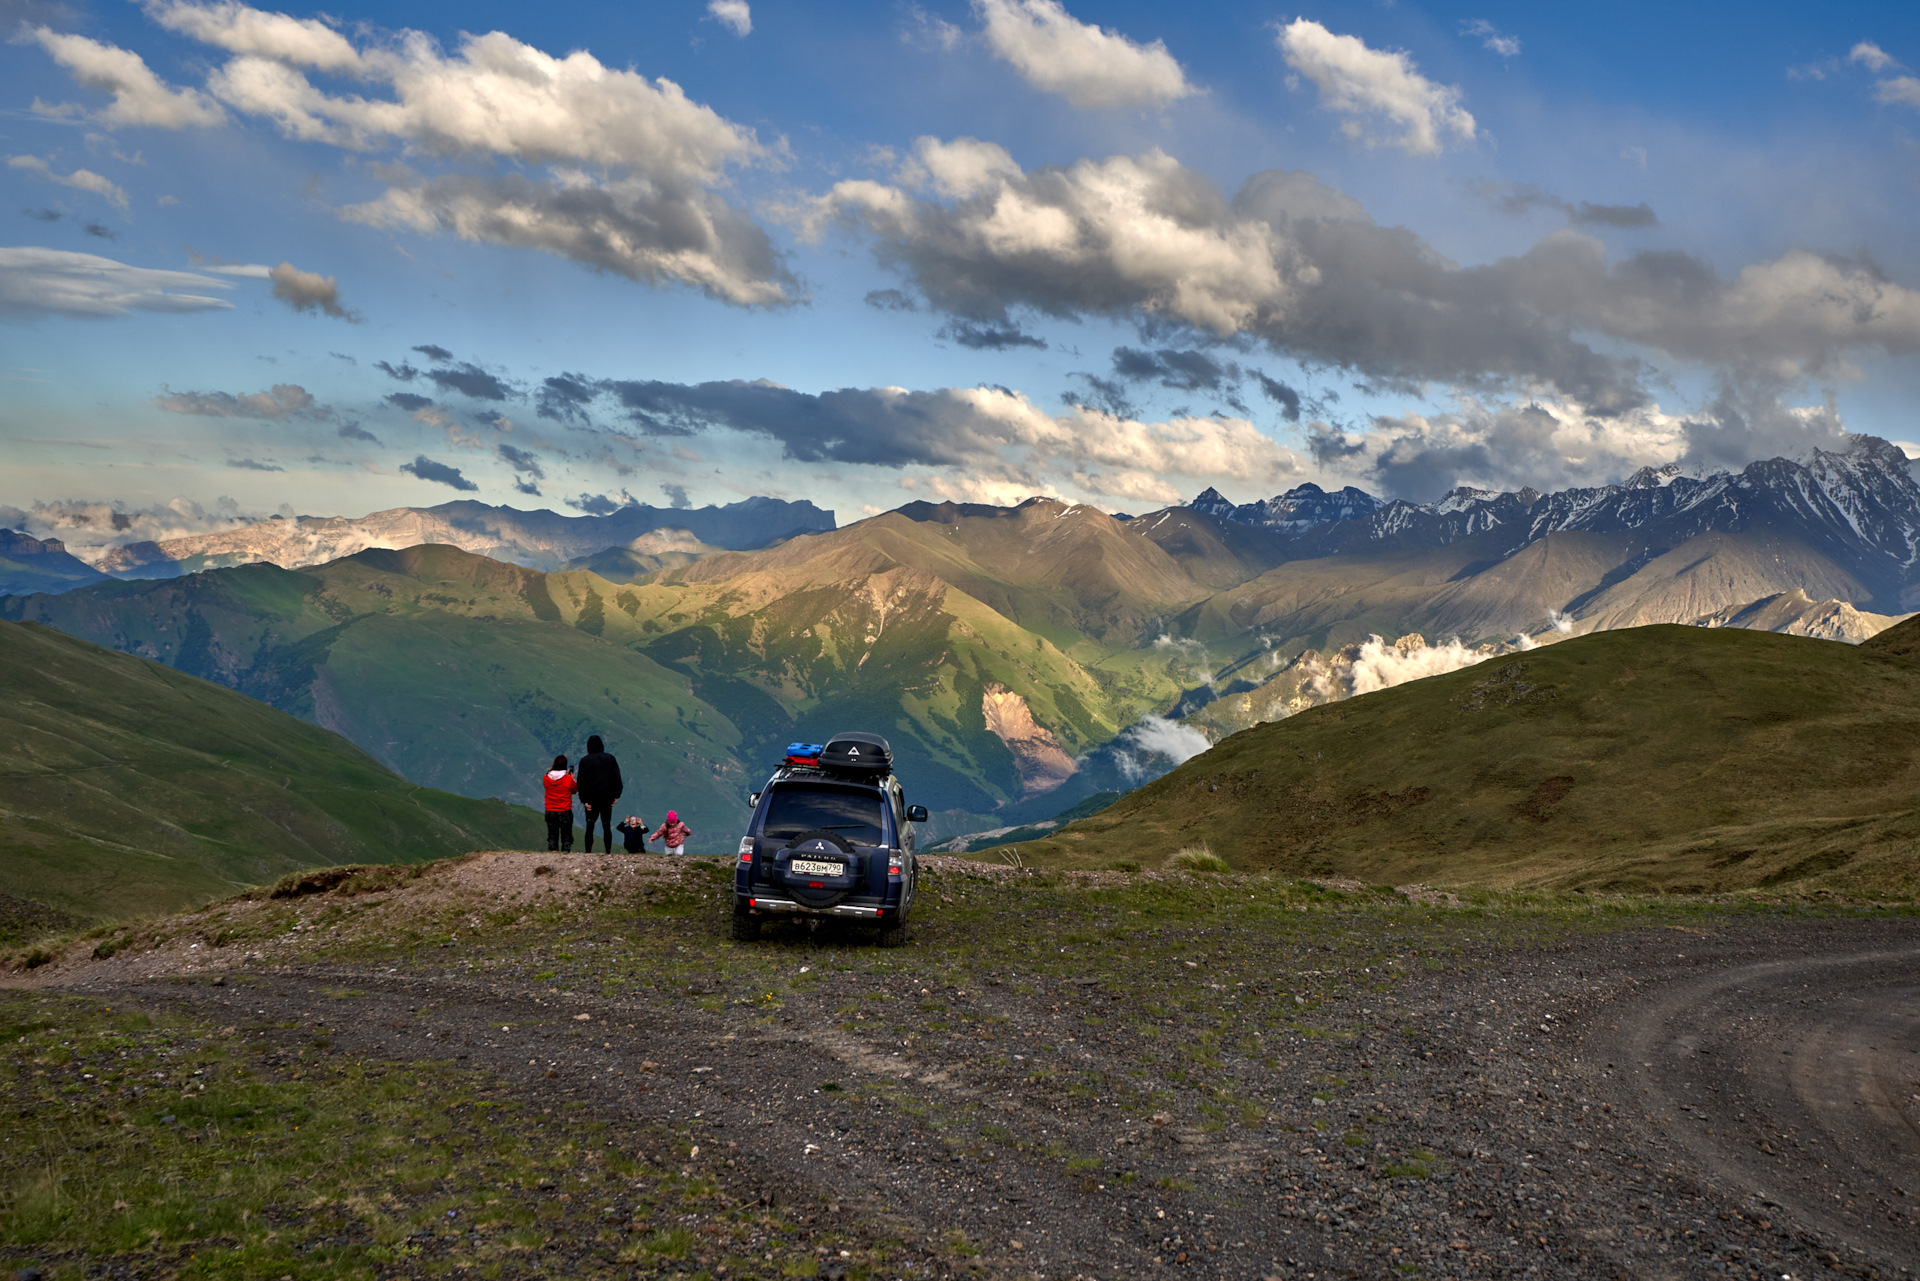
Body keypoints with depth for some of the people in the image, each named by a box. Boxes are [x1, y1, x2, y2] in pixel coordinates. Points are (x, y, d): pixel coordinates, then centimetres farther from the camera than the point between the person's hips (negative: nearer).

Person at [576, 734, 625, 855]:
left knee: (590, 827, 6)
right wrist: (616, 795, 5)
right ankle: (608, 852, 0)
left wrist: (584, 800, -5)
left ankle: (588, 851, 1)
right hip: (607, 799, 1)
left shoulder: (585, 761, -1)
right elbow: (617, 778, 1)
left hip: (591, 799, -1)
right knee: (607, 826, 6)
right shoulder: (610, 758, 2)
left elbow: (581, 781, -6)